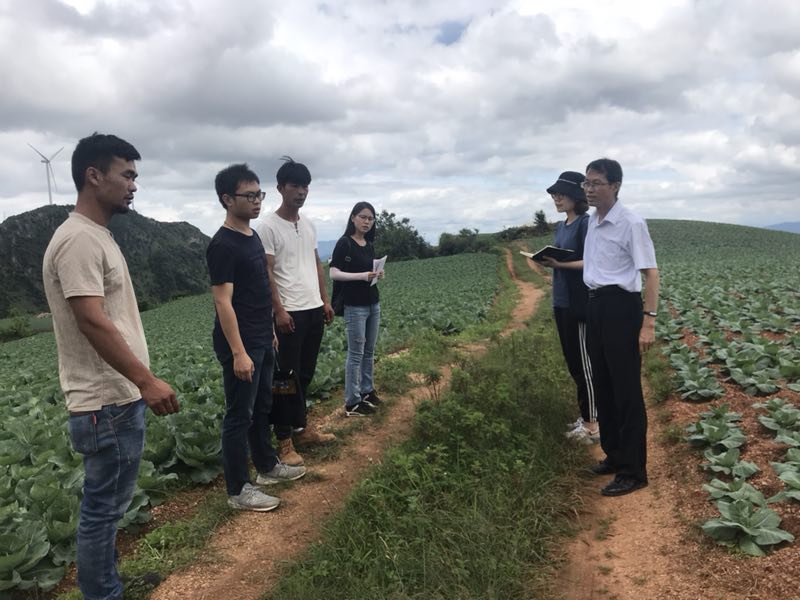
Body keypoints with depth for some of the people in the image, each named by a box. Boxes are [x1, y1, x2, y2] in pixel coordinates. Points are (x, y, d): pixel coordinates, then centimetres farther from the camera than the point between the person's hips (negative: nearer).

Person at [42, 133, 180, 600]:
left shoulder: (97, 236, 13)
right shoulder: (78, 240, -18)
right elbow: (92, 321, -26)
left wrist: (140, 382, 21)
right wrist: (147, 381, -28)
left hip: (121, 396, 10)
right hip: (108, 403, -10)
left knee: (111, 505, 21)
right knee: (104, 508, 3)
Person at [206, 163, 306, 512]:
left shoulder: (252, 236, 11)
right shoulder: (223, 245, -18)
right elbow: (223, 302, -21)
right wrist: (238, 352, -24)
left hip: (261, 341, 9)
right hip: (240, 345, -9)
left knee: (262, 407, 20)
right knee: (240, 415, 1)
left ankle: (267, 466, 37)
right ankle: (238, 491, 13)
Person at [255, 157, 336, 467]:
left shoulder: (309, 225, 13)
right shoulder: (268, 226, -9)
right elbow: (266, 273, -12)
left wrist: (325, 300, 12)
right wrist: (279, 310, -18)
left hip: (315, 310, 7)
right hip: (290, 313, -7)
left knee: (306, 374, 15)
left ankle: (302, 429, 27)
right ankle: (284, 441, 6)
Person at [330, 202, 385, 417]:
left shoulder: (369, 245, 11)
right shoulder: (344, 243, -10)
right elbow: (334, 273, -15)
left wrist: (377, 274, -1)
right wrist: (361, 275, -25)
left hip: (373, 304, 7)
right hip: (355, 306, -7)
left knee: (369, 351, 14)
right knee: (356, 353, -3)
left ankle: (367, 390, 27)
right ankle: (352, 402, 4)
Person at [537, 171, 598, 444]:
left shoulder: (586, 224, -11)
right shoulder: (561, 227, 15)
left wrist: (559, 263, -23)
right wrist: (548, 258, 3)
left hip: (580, 303, -9)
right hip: (562, 301, 9)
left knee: (583, 362, -2)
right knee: (572, 361, 13)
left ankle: (593, 424, 8)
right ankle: (588, 415, 24)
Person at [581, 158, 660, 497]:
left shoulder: (631, 224, -14)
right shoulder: (592, 222, 10)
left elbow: (650, 273, -16)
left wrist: (649, 322, -21)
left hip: (621, 307, -8)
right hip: (595, 306, 8)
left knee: (626, 390, 0)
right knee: (603, 386, 17)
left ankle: (633, 471, 13)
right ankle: (614, 455, 34)